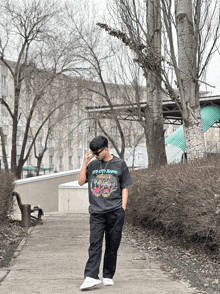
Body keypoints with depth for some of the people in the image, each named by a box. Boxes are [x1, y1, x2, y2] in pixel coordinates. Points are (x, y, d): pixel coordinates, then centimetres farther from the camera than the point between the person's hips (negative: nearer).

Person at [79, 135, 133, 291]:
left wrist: (123, 208, -1)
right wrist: (85, 163, -1)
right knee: (95, 244, -9)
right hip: (96, 212, 1)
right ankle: (91, 277, -13)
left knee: (112, 246, 4)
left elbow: (125, 188, 7)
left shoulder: (120, 164, 6)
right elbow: (81, 182, 5)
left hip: (115, 212, -1)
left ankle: (108, 276, 16)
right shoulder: (92, 165, 12)